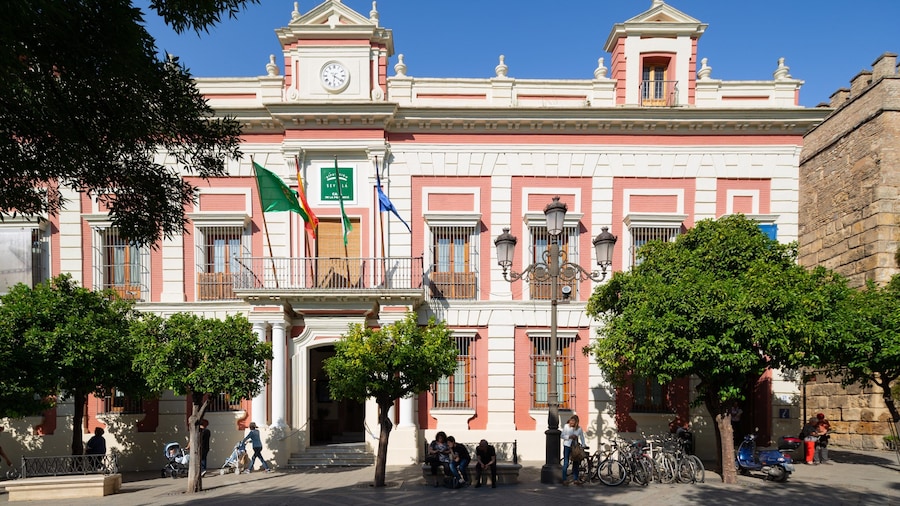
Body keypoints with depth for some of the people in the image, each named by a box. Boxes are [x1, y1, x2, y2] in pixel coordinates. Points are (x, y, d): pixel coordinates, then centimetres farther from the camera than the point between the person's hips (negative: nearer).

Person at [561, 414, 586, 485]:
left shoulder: (579, 429, 3)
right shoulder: (566, 426, -2)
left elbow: (582, 438, 12)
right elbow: (562, 435, -2)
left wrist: (583, 446, 2)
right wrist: (569, 437, -16)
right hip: (567, 446, -2)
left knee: (576, 463, 5)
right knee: (566, 463, -5)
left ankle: (576, 479, 16)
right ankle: (564, 479, 2)